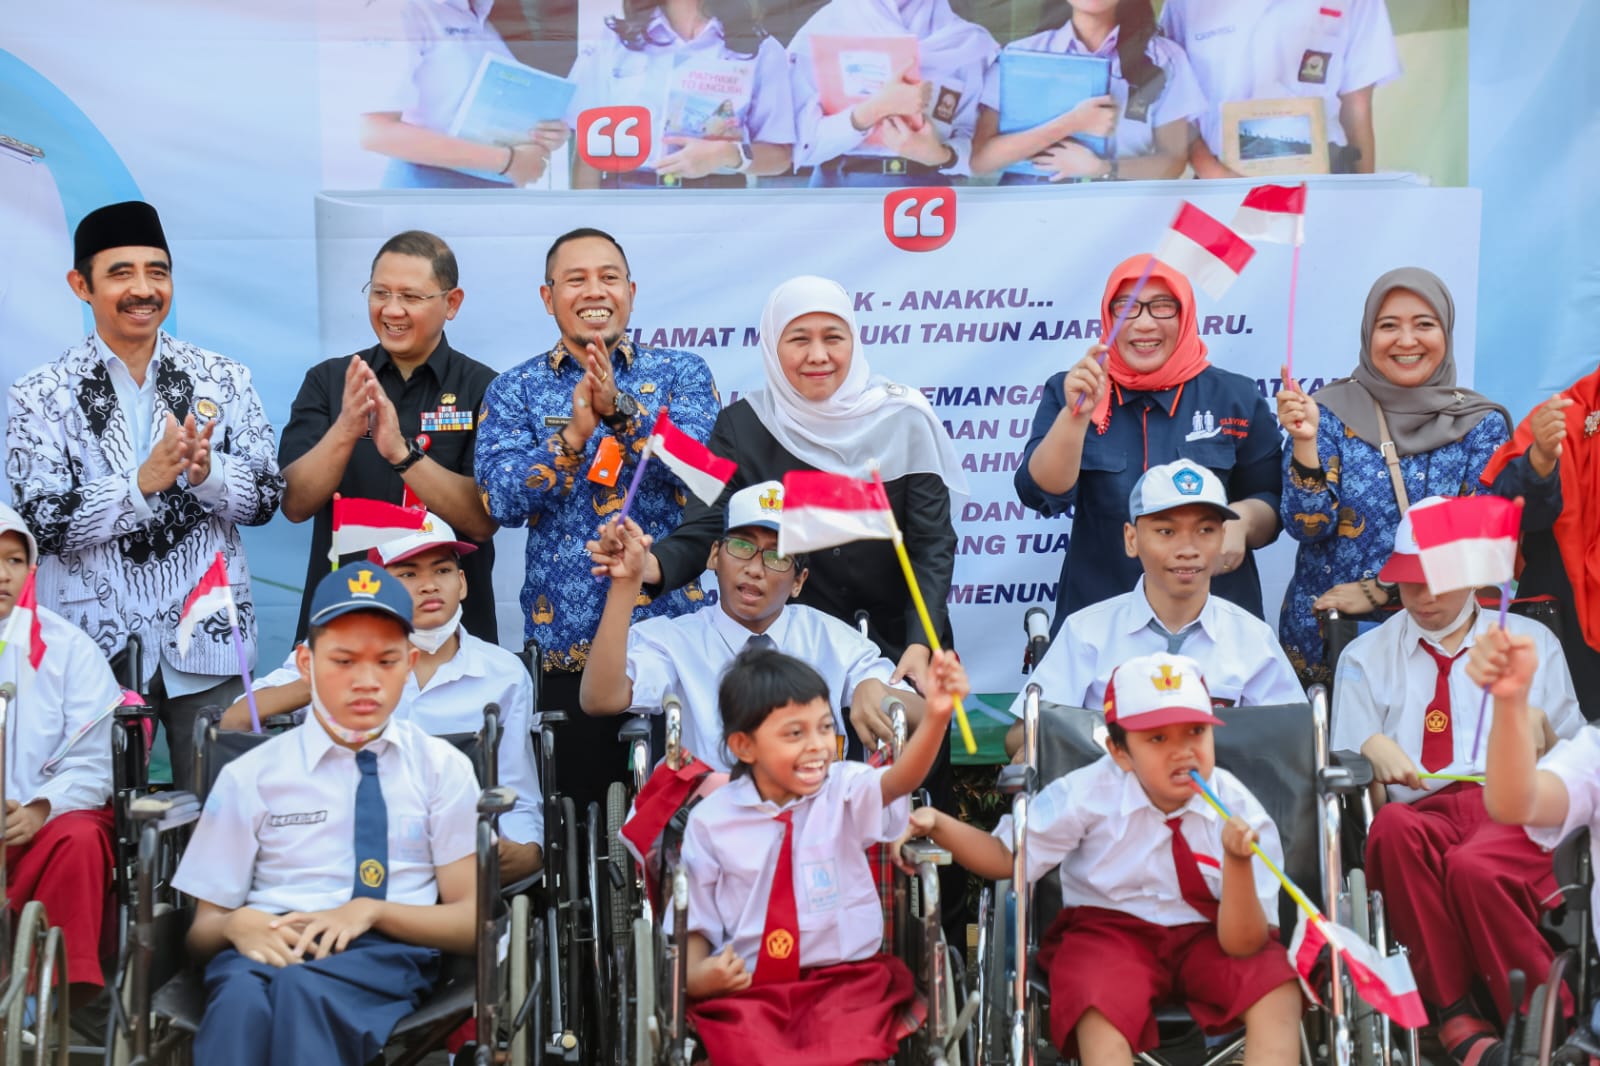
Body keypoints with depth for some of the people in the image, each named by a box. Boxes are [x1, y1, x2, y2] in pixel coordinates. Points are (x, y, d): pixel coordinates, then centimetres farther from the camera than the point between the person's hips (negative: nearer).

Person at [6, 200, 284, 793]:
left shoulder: (223, 380, 5)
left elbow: (265, 500, 2)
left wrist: (206, 473, -19)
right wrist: (143, 481, -21)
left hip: (208, 642, 1)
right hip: (94, 646, -1)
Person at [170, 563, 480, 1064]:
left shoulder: (442, 768, 12)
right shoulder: (251, 776, 13)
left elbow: (473, 921, 7)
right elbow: (200, 933, 15)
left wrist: (370, 911, -11)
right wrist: (236, 924, -11)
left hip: (387, 953, -1)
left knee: (304, 986, -39)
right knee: (243, 993, -38)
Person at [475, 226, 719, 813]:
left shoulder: (680, 372, 6)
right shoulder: (515, 390, 7)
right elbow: (502, 500, -6)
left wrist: (619, 409, -23)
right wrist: (574, 434, -20)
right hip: (567, 637, 0)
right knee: (580, 803, 6)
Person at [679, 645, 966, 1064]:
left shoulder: (846, 791, 1)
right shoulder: (711, 820, 1)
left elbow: (899, 781, -21)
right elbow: (697, 921, 9)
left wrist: (935, 718, -39)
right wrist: (694, 975, -12)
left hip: (847, 977, 0)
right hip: (748, 984, 0)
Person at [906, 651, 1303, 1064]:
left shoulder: (1239, 811, -13)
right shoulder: (1089, 794, -13)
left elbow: (1243, 946, -16)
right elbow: (1008, 858, -3)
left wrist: (1238, 862, -34)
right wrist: (939, 825, -20)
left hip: (1207, 937, 1)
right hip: (1111, 930, -1)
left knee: (1277, 990, -27)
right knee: (1102, 1007, -34)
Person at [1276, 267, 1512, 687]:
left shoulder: (1482, 424, 0)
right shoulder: (1329, 412, -3)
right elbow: (1308, 526, -9)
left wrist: (1378, 589, -13)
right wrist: (1305, 441, -24)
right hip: (1324, 635, 0)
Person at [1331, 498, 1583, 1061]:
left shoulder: (1533, 642, 24)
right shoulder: (1366, 657, 23)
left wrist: (1542, 731, -4)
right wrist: (1372, 748, -8)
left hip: (1516, 809, -1)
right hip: (1422, 810, 1)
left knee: (1474, 865, -39)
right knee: (1393, 826, -39)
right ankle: (1452, 1012, -30)